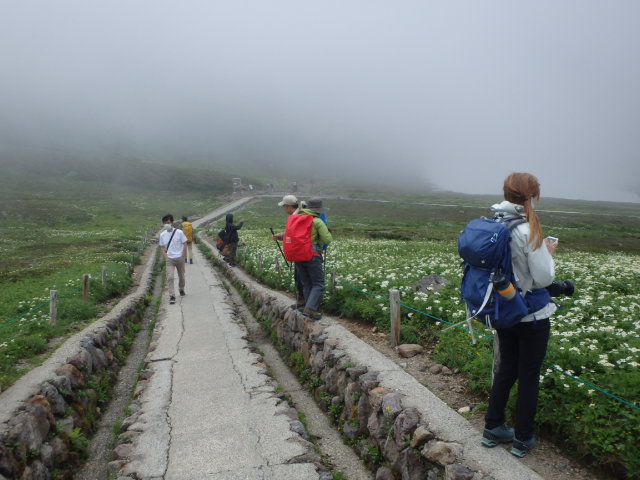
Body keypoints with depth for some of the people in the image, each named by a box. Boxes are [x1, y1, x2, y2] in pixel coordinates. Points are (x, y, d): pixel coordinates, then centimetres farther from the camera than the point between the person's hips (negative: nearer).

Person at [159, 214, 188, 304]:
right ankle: (172, 296, -11)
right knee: (170, 277, -13)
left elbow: (185, 244, -1)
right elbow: (163, 247, 11)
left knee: (181, 276, 13)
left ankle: (181, 290, 40)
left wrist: (182, 256, -4)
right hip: (169, 259, 1)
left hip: (179, 258, -1)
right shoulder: (162, 235, 1)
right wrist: (166, 257, -2)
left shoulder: (179, 232, -7)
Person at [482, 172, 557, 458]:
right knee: (529, 376, 10)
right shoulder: (529, 231, -22)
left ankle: (492, 429, 31)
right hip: (532, 315, -6)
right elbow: (543, 278, -19)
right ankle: (522, 440, 24)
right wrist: (549, 253, -2)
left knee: (505, 370, 20)